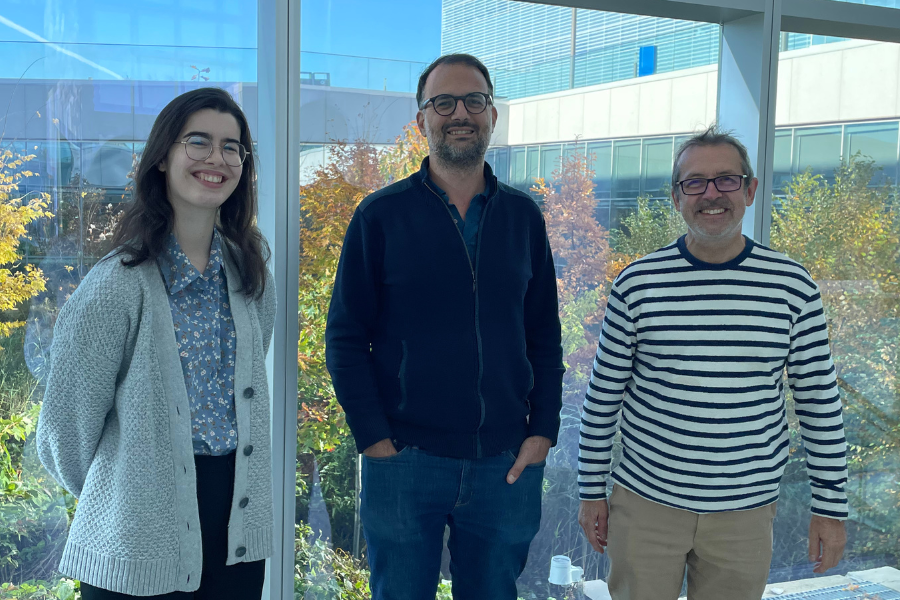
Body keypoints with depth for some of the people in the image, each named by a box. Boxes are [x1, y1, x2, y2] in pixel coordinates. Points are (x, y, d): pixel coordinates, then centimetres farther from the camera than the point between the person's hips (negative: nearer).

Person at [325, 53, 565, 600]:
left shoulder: (524, 217, 6)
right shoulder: (381, 215, -2)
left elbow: (545, 337, 9)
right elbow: (345, 337, -3)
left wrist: (543, 430, 0)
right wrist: (373, 437, -9)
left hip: (507, 462, 3)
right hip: (405, 460, -2)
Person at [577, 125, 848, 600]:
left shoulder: (792, 286, -4)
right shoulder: (638, 283, -6)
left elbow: (819, 400, 3)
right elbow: (604, 393, 1)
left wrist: (830, 506, 4)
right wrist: (591, 491, 3)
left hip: (746, 511, 1)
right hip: (645, 502, -1)